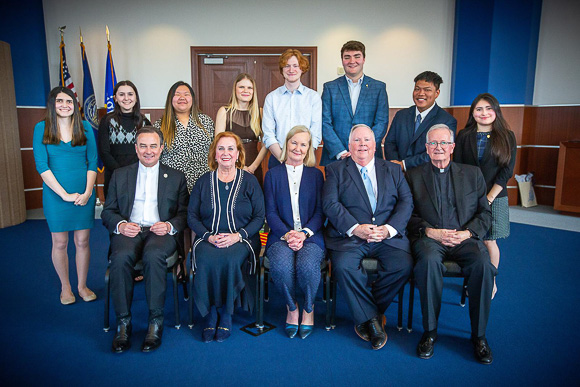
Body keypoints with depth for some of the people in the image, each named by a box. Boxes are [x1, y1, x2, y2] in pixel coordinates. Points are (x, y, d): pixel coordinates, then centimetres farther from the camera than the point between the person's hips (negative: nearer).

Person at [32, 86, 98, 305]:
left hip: (84, 194, 1)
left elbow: (93, 162, 2)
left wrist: (87, 192, -10)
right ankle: (65, 287, 26)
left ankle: (82, 286, 24)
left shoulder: (85, 127, 5)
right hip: (56, 194, -1)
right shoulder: (41, 128, 0)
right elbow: (41, 166, -6)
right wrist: (65, 194, -13)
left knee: (82, 241, 7)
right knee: (60, 243, 9)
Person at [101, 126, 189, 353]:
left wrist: (169, 226, -12)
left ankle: (156, 321, -23)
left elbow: (184, 214, 10)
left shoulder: (176, 177, 17)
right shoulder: (120, 175, 20)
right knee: (121, 257, -32)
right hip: (129, 231, 2)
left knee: (154, 255, -35)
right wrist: (120, 225, -8)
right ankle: (123, 322, -18)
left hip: (161, 232, -1)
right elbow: (108, 212, 14)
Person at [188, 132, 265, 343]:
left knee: (231, 259, -33)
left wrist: (238, 236, -13)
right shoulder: (203, 182, 12)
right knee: (207, 260, -31)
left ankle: (226, 313, -12)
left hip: (241, 239, -1)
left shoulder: (249, 181, 7)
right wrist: (209, 236, -10)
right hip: (208, 239, 2)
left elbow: (259, 217, 2)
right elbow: (192, 216, 8)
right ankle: (211, 313, -12)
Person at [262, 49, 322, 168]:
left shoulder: (313, 97, 5)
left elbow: (316, 135, -1)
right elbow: (268, 135, 0)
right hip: (277, 159, 1)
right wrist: (283, 159, -12)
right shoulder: (271, 98, 7)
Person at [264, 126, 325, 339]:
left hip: (311, 236, 0)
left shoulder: (316, 175, 14)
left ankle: (308, 308, -1)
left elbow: (320, 211, 6)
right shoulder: (273, 174, 13)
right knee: (280, 265, -32)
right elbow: (270, 212, 5)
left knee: (307, 265, -32)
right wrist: (286, 234, -12)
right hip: (281, 235, 0)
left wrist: (304, 233, -12)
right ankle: (291, 307, -2)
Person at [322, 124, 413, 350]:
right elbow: (330, 204, -2)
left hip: (388, 236, 2)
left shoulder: (393, 170, 19)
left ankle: (365, 315, -3)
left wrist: (388, 229, -11)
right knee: (343, 265, -30)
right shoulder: (335, 170, 12)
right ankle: (371, 317, -8)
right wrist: (354, 228, -16)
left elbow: (406, 202, 7)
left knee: (403, 266, -24)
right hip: (350, 236, -2)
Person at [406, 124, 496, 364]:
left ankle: (478, 335, -11)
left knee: (483, 264, -30)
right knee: (429, 261, -35)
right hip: (429, 238, -1)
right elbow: (409, 214, 6)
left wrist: (468, 232, -7)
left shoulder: (472, 174, 17)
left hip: (464, 238, 2)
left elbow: (485, 213, 12)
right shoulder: (414, 175, 14)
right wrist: (429, 231, -11)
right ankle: (430, 331, -18)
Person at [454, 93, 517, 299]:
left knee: (489, 242, 1)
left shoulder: (507, 137, 3)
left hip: (494, 198, -1)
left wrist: (488, 197, -10)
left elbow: (507, 171, -3)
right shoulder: (464, 136, 7)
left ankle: (491, 282, 21)